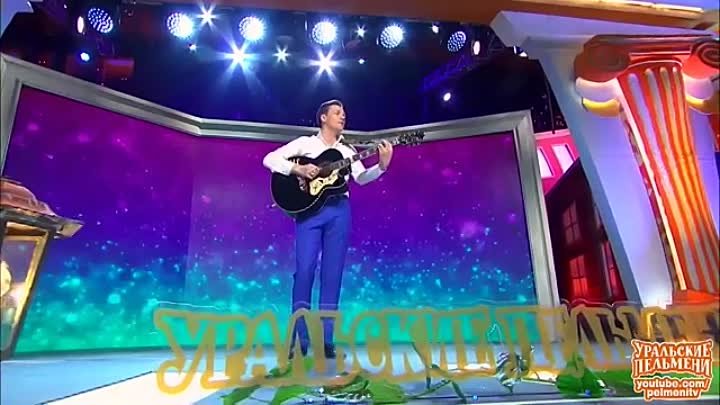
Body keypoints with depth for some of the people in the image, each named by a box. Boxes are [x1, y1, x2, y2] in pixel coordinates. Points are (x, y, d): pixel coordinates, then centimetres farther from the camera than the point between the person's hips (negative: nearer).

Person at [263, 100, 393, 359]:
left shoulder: (348, 150, 17)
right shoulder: (305, 143, 9)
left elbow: (361, 178, 2)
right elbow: (270, 159, 1)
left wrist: (382, 166, -16)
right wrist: (297, 169, -14)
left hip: (339, 211, 3)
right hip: (310, 210, -3)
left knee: (332, 275, 1)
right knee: (304, 271, -9)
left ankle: (326, 340, 8)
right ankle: (299, 340, 2)